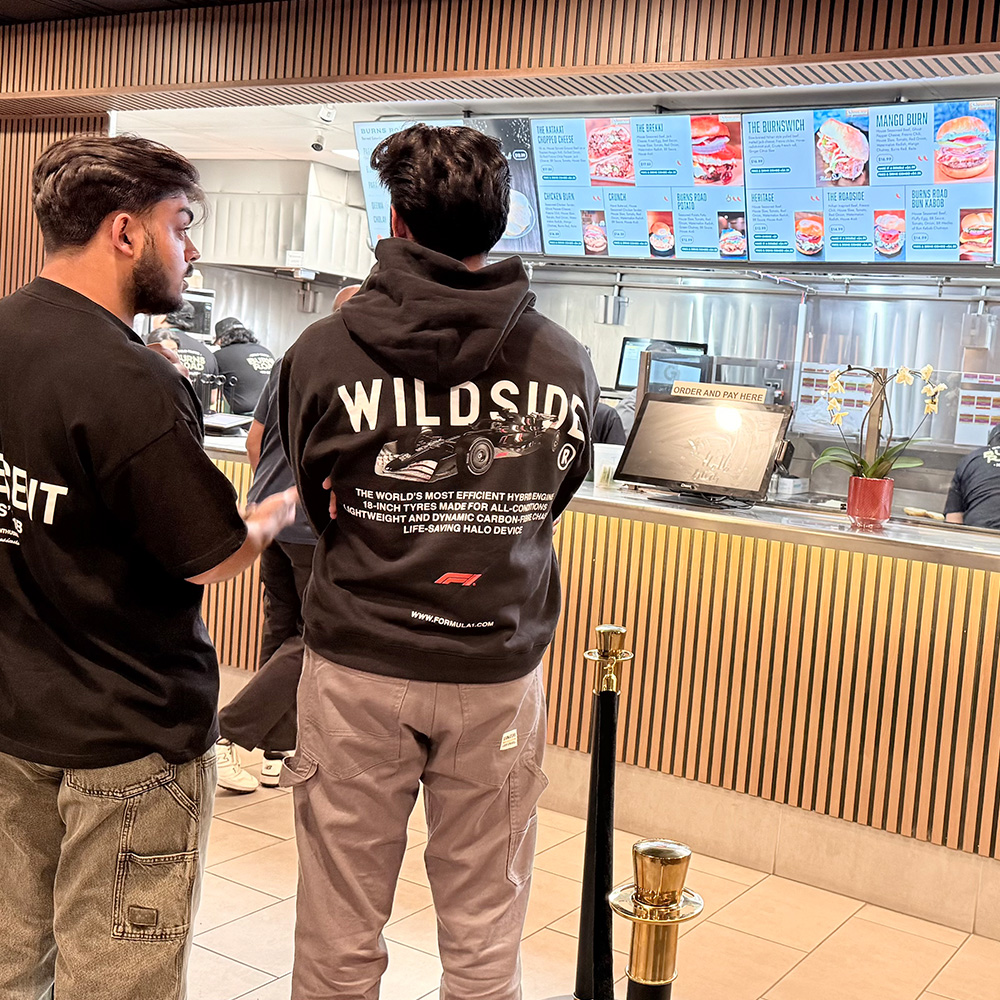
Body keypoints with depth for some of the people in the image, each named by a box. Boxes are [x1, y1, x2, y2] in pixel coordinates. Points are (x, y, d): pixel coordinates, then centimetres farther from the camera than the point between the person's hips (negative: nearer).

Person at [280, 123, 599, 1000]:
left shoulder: (323, 353, -10)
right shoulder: (565, 362, -5)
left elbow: (316, 505, 3)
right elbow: (553, 499, 6)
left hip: (356, 670, -1)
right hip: (500, 674, 1)